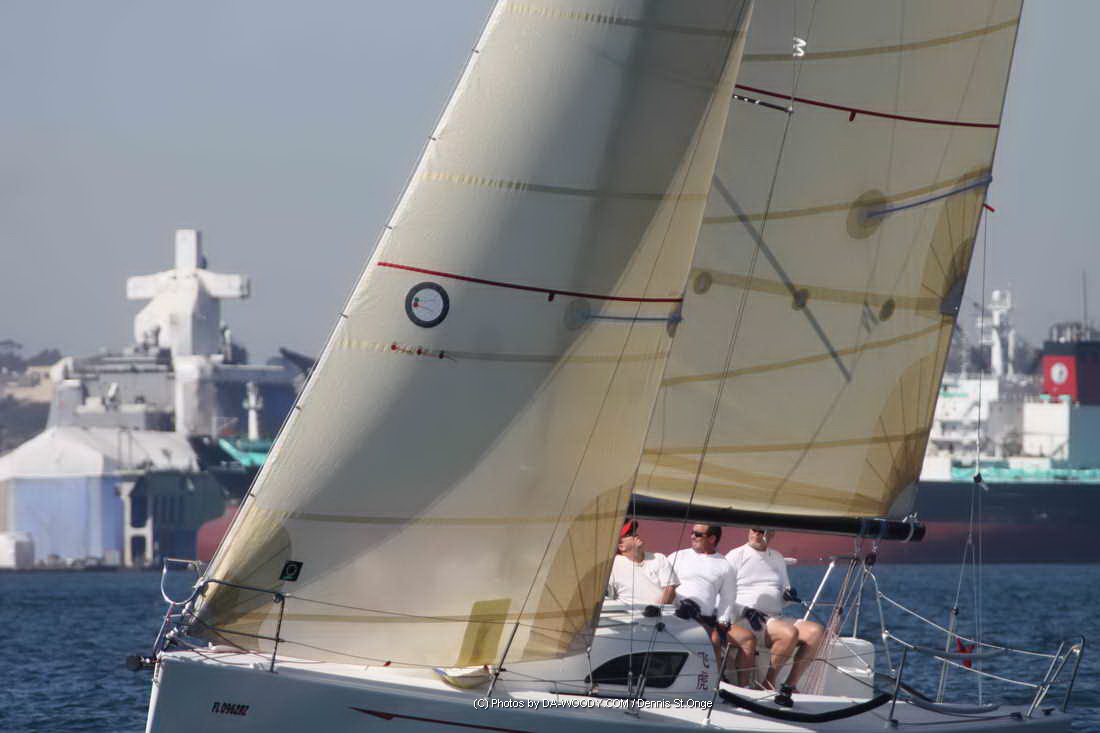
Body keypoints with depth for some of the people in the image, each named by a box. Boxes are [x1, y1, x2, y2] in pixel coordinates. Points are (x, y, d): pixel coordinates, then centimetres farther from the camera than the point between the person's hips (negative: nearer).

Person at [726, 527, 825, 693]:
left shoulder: (777, 558, 22)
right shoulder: (736, 556, 5)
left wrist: (789, 595, 2)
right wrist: (746, 611, -17)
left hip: (776, 618, 6)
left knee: (816, 631, -19)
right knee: (789, 633, -33)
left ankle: (791, 684, -18)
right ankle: (769, 684, -21)